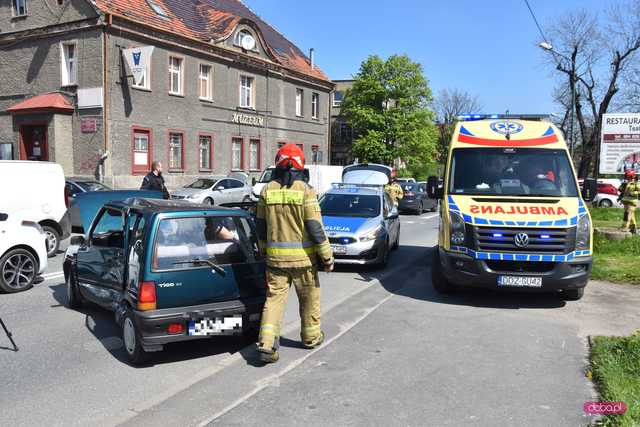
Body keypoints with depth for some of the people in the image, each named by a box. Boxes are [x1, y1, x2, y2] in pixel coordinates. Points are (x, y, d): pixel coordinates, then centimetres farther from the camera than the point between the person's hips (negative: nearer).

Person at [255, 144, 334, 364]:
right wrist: (327, 256, -5)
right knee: (309, 298, 15)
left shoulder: (267, 190, 2)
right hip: (302, 257, -3)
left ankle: (266, 344, -3)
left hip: (275, 256, 3)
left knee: (274, 298, 6)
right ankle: (311, 336, 31)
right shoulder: (305, 190, -12)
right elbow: (315, 227, -13)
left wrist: (264, 250, 23)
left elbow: (261, 226, 9)